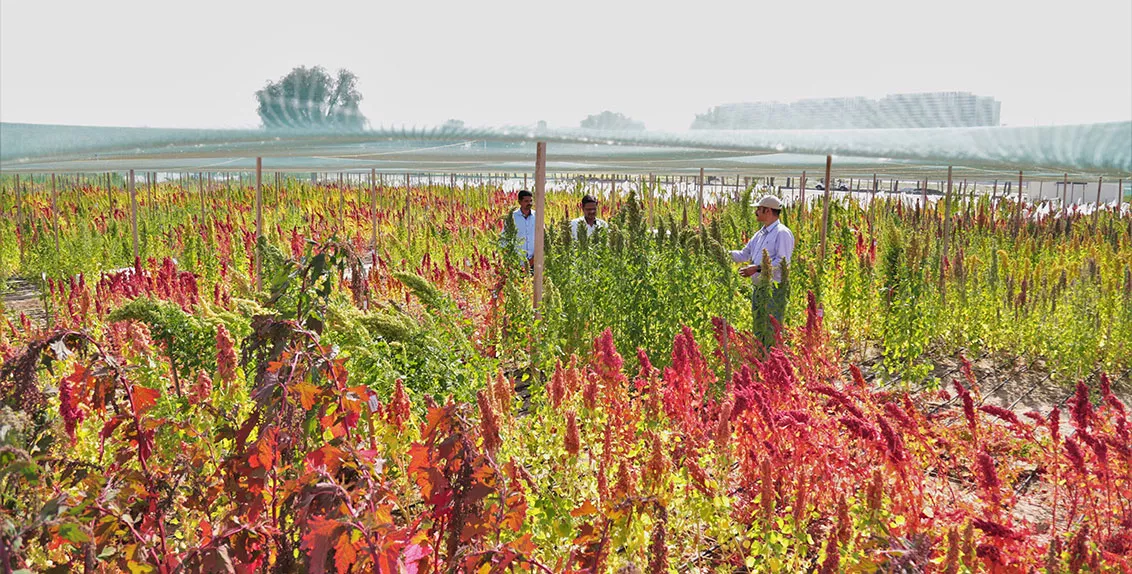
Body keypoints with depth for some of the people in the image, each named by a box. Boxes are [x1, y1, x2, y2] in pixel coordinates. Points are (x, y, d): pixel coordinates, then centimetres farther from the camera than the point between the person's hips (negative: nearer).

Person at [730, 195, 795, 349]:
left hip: (775, 290, -9)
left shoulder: (782, 233, -10)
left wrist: (757, 268, -24)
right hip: (758, 289, 9)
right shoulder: (760, 234, 17)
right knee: (758, 331, 14)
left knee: (771, 333, -10)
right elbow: (745, 254, 21)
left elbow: (783, 262, -19)